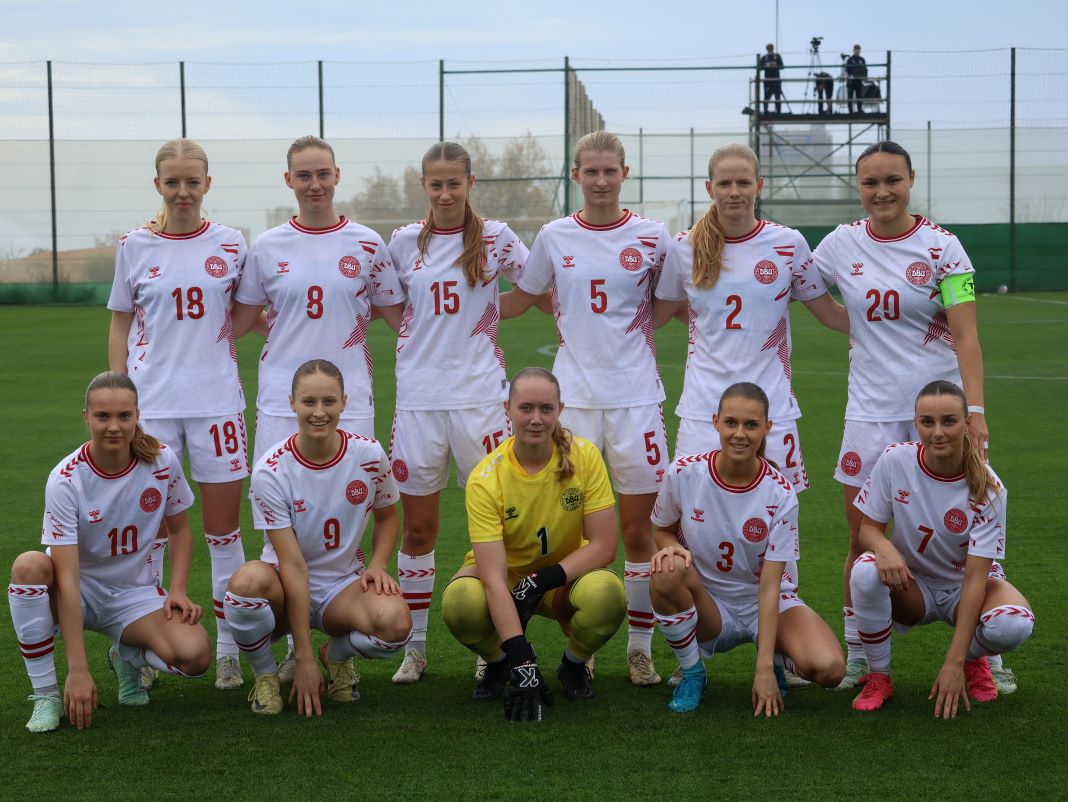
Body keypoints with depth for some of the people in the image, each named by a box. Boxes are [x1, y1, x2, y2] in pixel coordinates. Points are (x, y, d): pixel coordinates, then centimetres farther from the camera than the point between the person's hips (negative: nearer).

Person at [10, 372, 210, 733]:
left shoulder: (163, 461, -12)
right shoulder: (65, 480, -22)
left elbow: (179, 528, 6)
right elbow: (67, 578, -27)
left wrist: (177, 590, -11)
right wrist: (78, 670, -32)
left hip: (135, 594, 2)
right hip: (78, 592, -2)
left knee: (195, 655, -27)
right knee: (28, 565, -36)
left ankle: (128, 657, 9)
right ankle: (45, 695, -19)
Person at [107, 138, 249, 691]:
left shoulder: (229, 244, 4)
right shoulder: (135, 247, 3)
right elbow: (120, 327, 9)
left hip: (216, 399, 0)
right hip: (150, 401, 0)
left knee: (223, 525, 3)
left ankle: (228, 649, 12)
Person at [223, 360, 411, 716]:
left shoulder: (369, 455, -10)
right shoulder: (270, 470, -17)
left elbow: (386, 516, 11)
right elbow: (293, 565, -20)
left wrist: (377, 565, -11)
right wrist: (303, 659, -22)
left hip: (345, 585, 2)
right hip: (285, 589, -2)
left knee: (395, 622, -33)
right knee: (248, 579, -38)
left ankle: (336, 654, 5)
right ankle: (265, 674, -6)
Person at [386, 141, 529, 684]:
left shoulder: (495, 238, 1)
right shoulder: (404, 243, 6)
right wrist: (420, 339, 8)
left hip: (480, 392, -1)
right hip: (418, 396, 1)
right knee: (418, 526, 5)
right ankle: (415, 647, 15)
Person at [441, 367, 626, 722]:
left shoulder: (584, 456, -17)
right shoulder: (485, 479, -23)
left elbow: (603, 546, -16)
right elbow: (494, 578, -29)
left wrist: (542, 580, -29)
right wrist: (521, 659, -39)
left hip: (566, 577, 1)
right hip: (505, 576, -1)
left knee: (608, 593, -34)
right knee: (460, 603, -35)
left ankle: (574, 664, 1)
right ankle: (499, 664, 1)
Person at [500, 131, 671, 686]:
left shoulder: (652, 238, 2)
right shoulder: (554, 237, 5)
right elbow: (517, 301, 18)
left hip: (635, 395, -1)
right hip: (573, 395, 1)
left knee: (638, 528, 3)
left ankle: (640, 648, 14)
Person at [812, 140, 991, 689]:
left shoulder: (940, 246, -4)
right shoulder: (842, 244, 3)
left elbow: (966, 335, -11)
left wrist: (974, 410, -20)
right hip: (871, 410, 2)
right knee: (862, 540, 4)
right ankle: (856, 658, 16)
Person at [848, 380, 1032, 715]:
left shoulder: (987, 489, -22)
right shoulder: (894, 459, -18)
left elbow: (974, 578, -25)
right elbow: (868, 528, -8)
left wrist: (954, 663, -31)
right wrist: (884, 547, -36)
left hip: (964, 588, -1)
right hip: (910, 586, 1)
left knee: (1013, 625, -34)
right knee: (866, 571, -34)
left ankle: (972, 660, 4)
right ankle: (878, 677, -11)